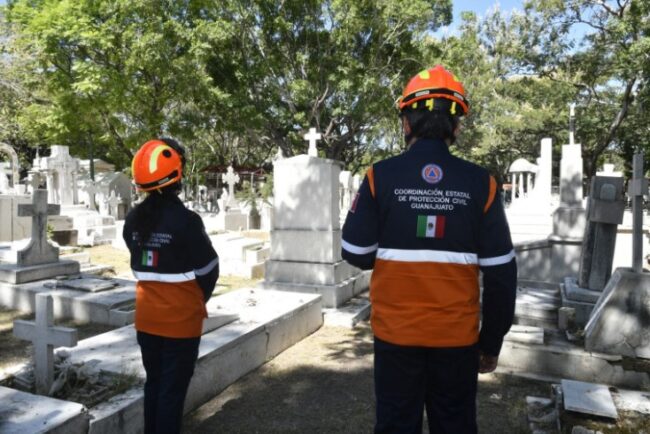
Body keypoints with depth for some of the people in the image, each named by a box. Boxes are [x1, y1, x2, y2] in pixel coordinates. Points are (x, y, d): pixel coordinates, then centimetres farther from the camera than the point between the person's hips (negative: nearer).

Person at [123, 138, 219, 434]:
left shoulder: (133, 220, -1)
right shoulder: (185, 220, -20)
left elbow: (139, 267, 5)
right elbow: (209, 270, -12)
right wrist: (198, 300, 8)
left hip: (147, 316, 6)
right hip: (181, 319, -6)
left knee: (153, 383, 20)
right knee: (173, 389, 7)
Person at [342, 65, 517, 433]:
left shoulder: (381, 176, -10)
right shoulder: (480, 183, -6)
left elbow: (357, 255, -7)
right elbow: (500, 274, -4)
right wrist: (492, 342, 7)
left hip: (396, 333, -1)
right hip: (457, 336, 1)